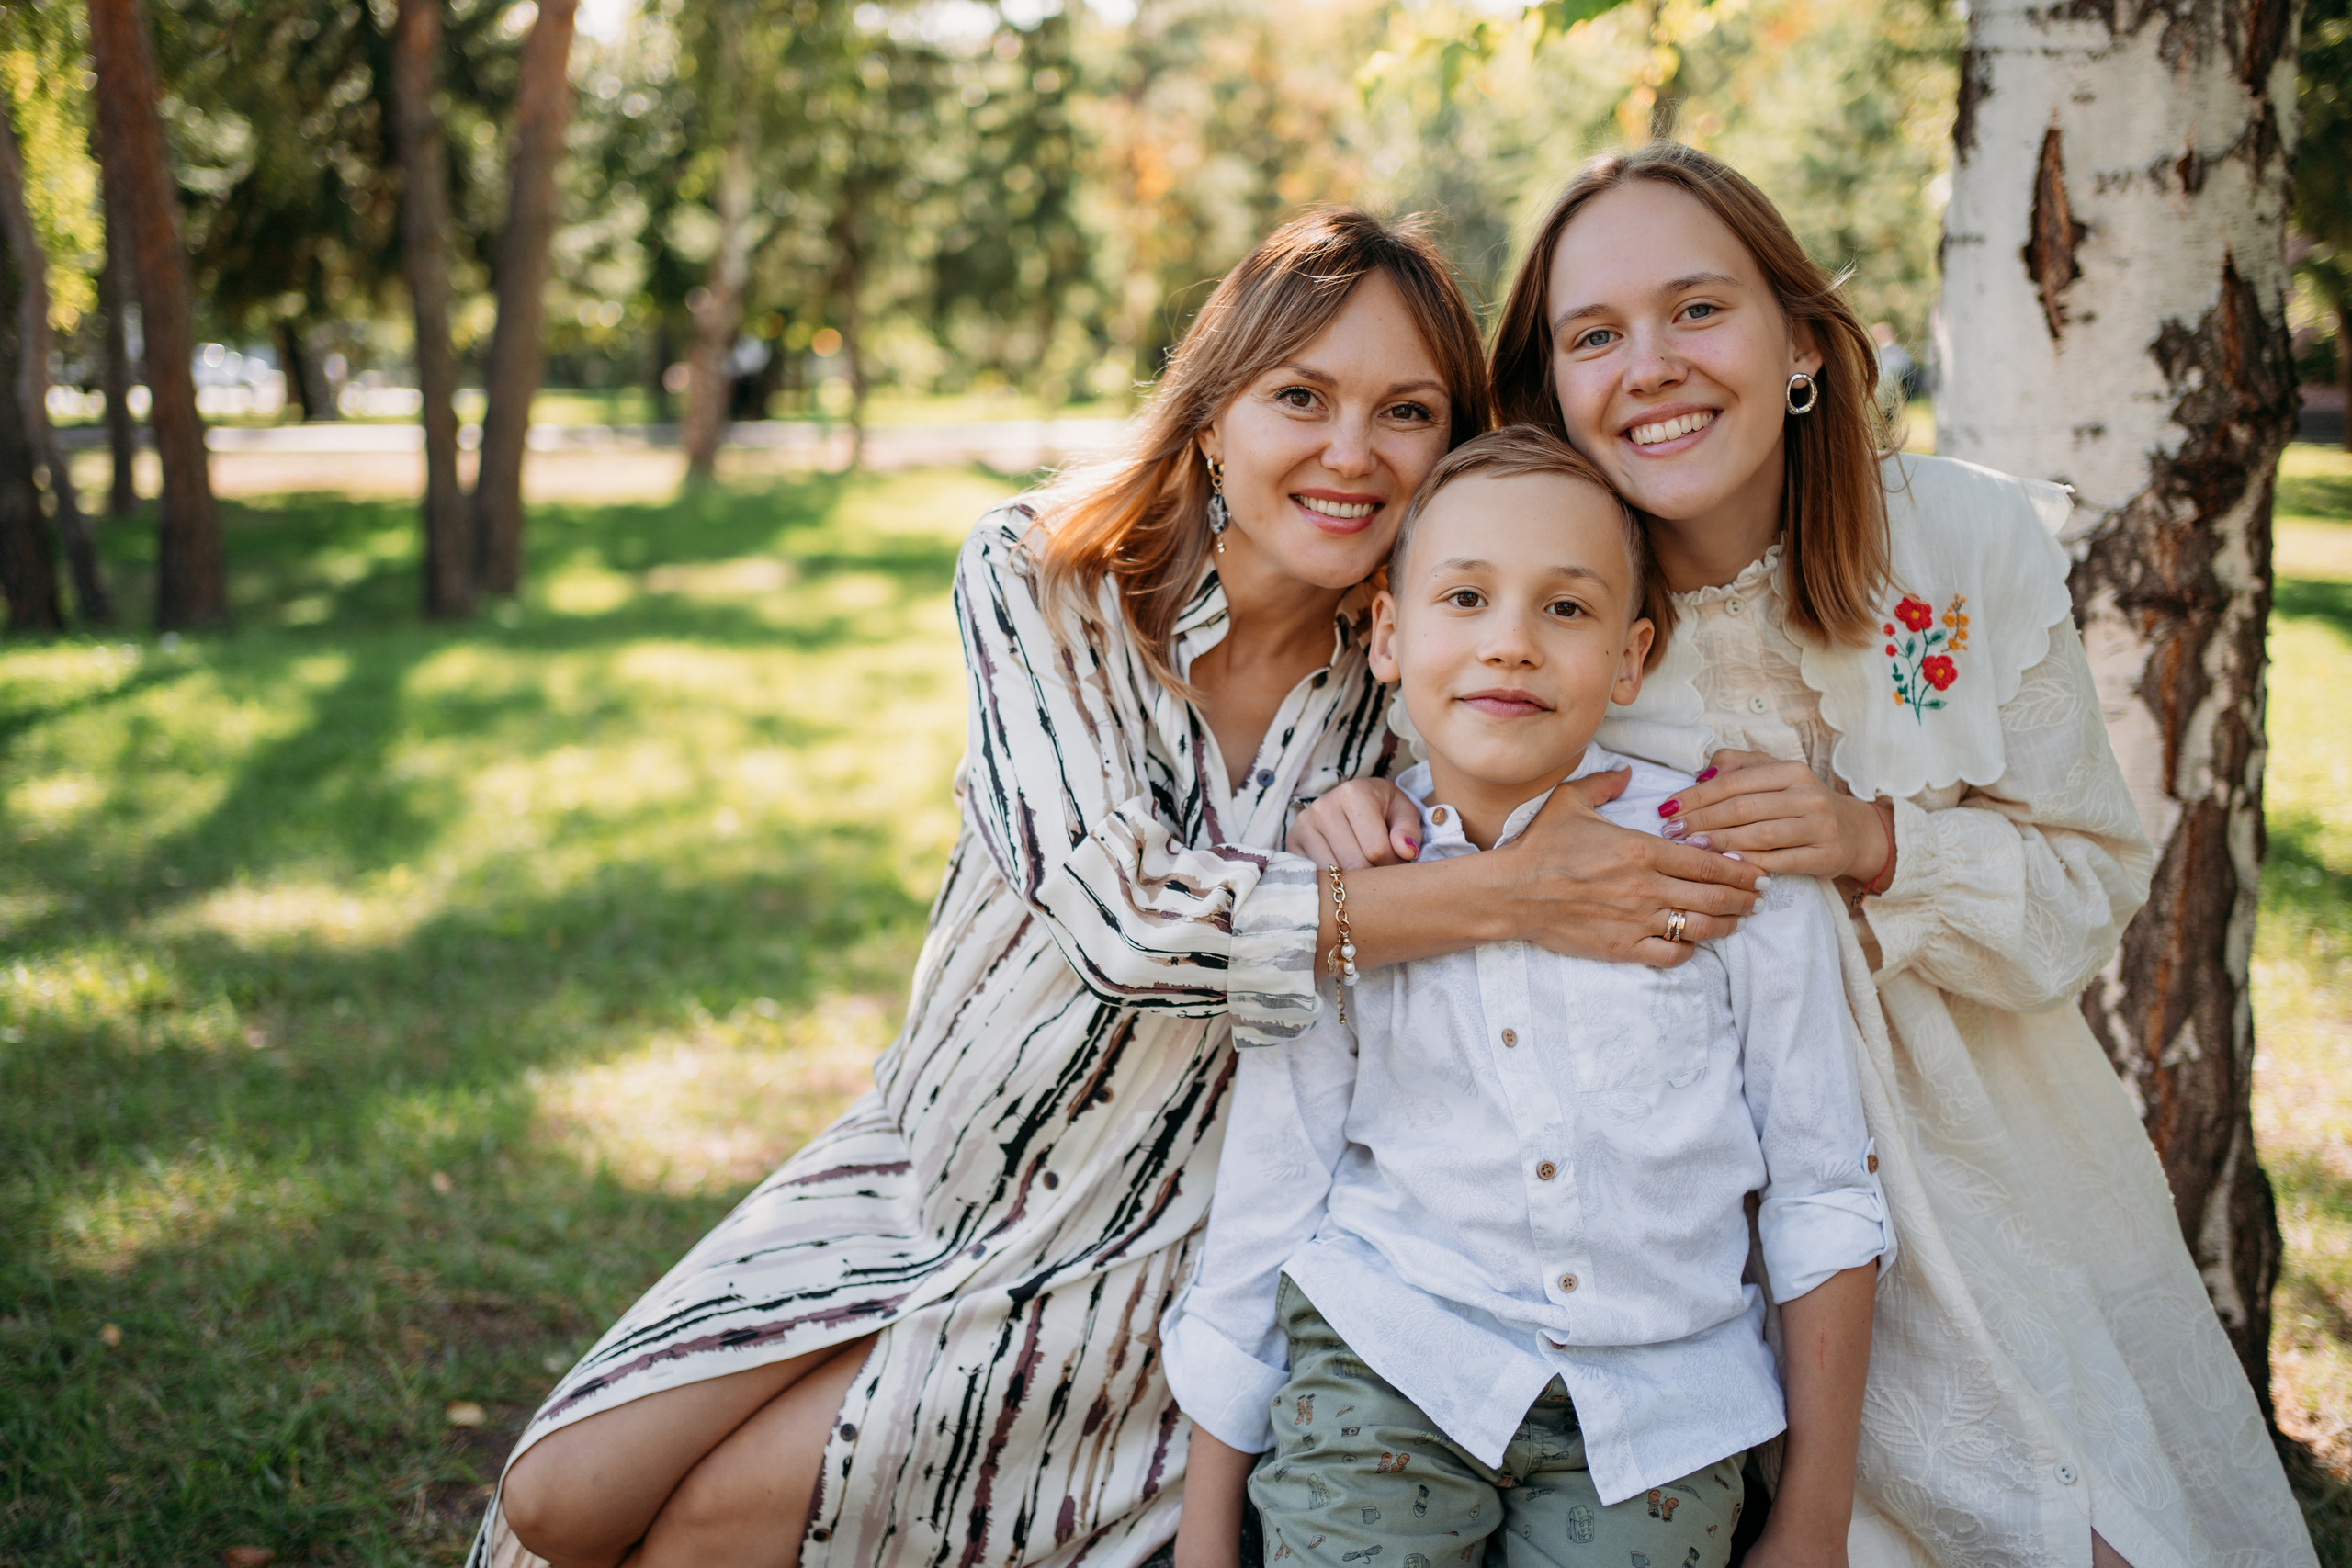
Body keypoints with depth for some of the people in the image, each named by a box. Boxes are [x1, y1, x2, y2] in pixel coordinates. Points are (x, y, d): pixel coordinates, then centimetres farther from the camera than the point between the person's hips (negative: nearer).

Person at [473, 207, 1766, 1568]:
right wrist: (1509, 896, -33)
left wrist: (1373, 846, -23)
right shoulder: (1039, 578, -13)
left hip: (1156, 1263, -1)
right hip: (932, 1159, 2)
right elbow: (1125, 908, -27)